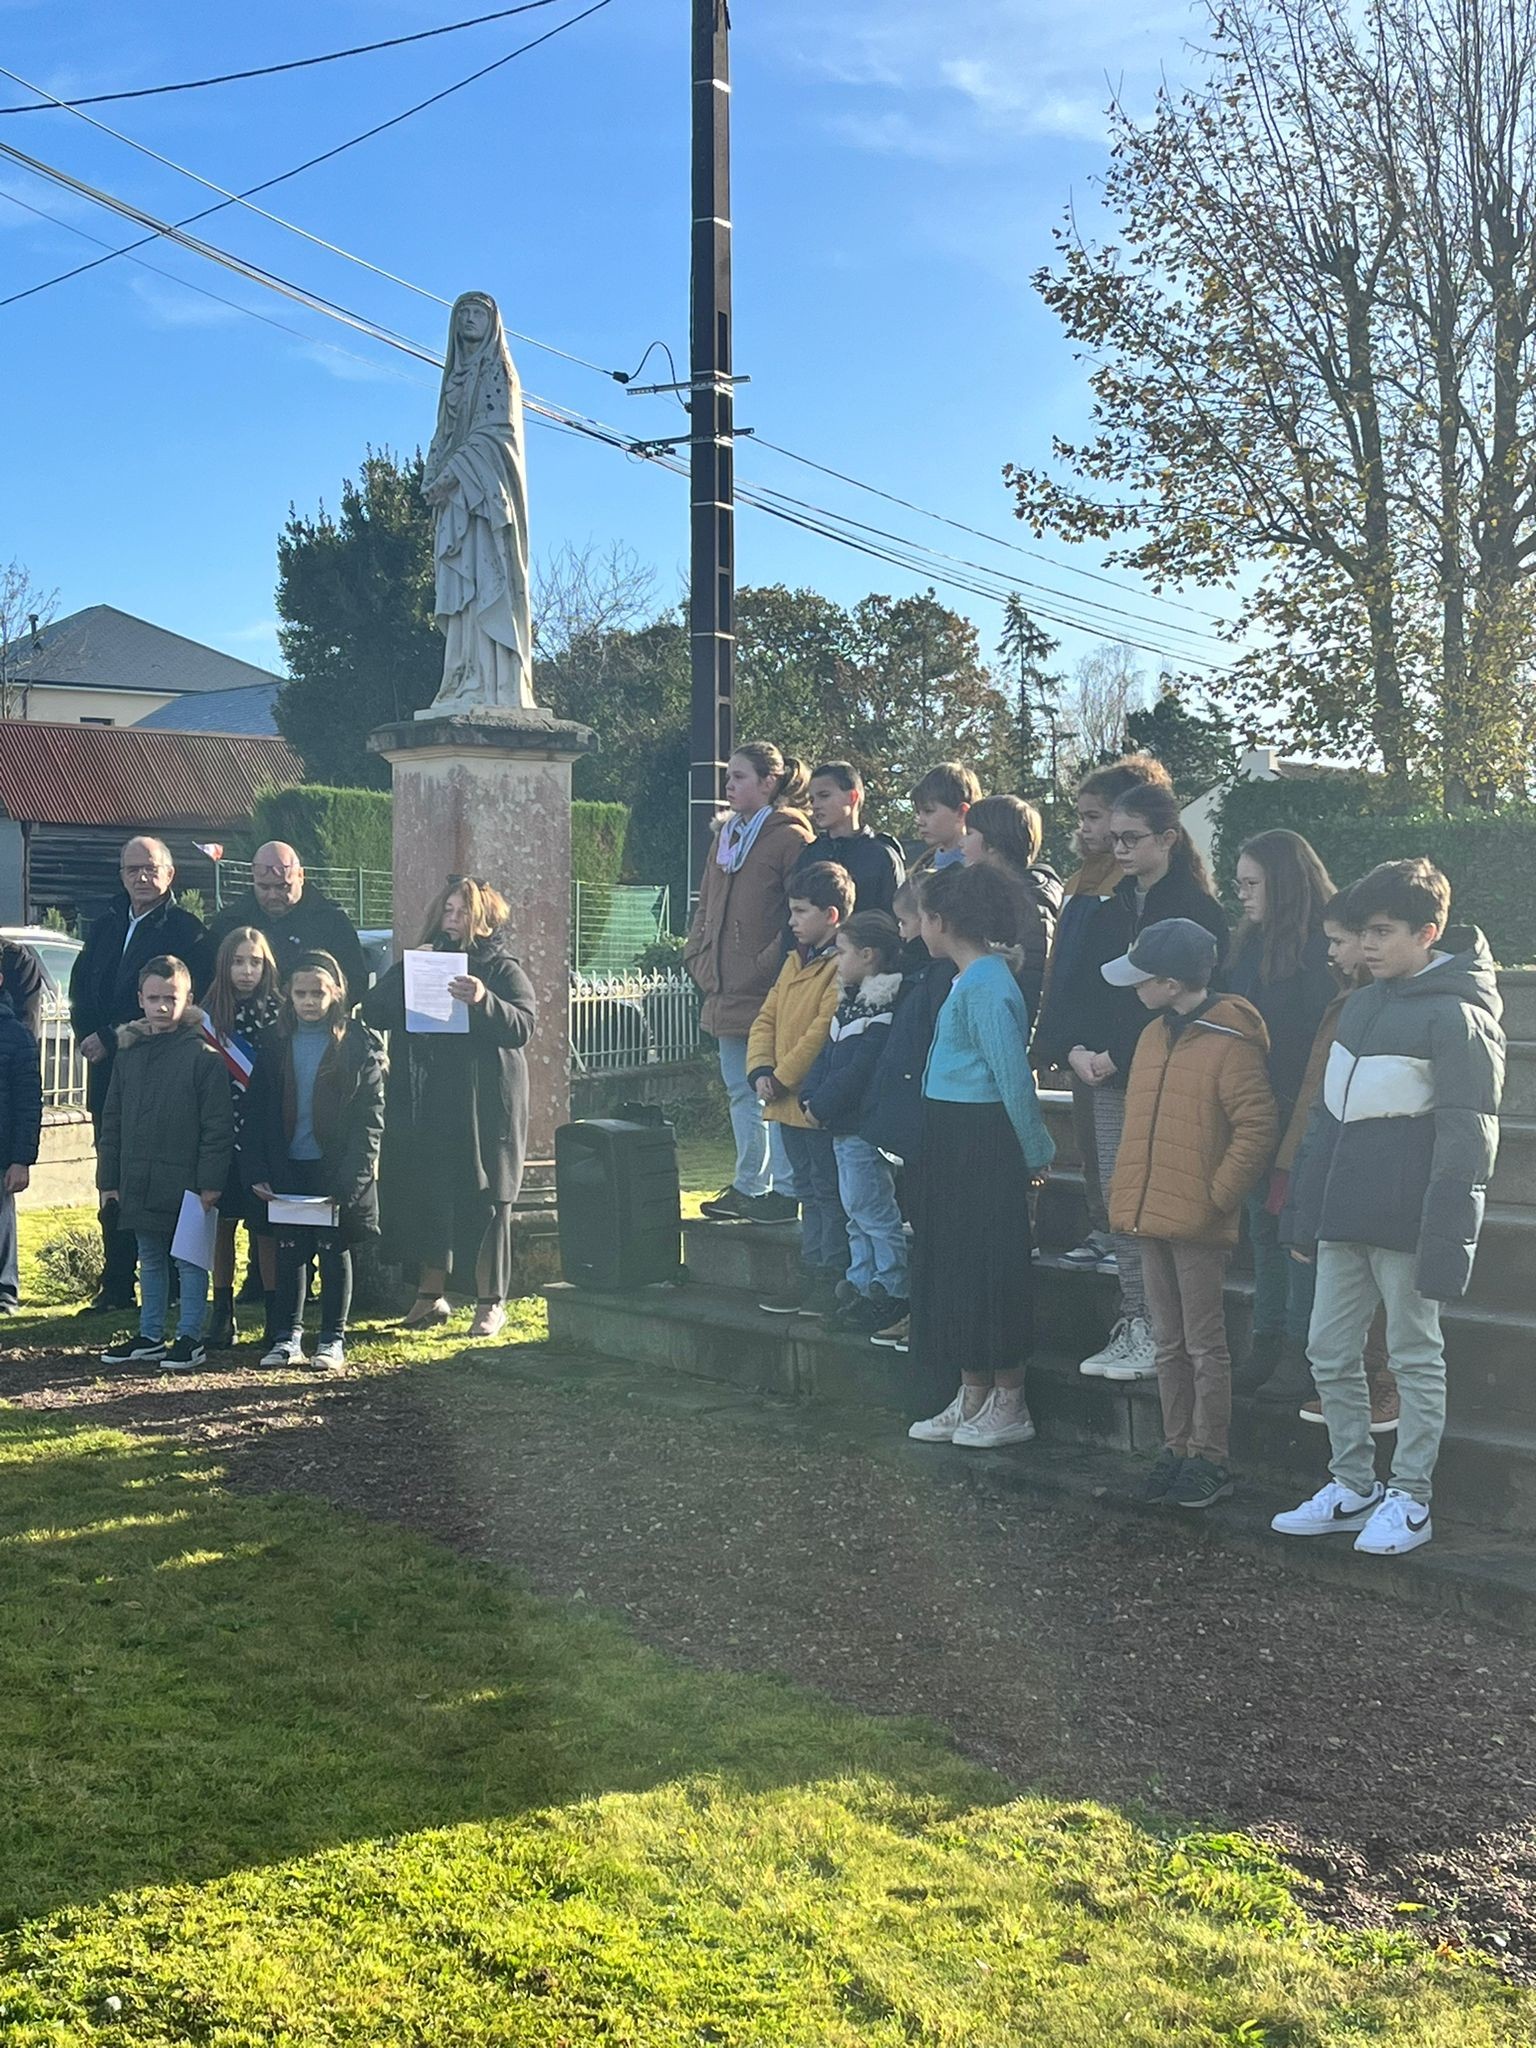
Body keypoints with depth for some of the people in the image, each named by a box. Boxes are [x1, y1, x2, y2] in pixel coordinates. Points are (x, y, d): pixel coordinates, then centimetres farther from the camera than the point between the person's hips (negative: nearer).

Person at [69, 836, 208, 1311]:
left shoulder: (185, 930, -4)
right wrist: (88, 1036, -2)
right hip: (108, 1074, 6)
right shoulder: (105, 927, 17)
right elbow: (80, 988, 17)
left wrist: (110, 1037, -13)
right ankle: (116, 1285, 13)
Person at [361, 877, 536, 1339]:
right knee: (425, 1195, 7)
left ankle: (490, 1302, 8)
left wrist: (484, 1002, -30)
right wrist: (405, 974, -10)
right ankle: (430, 1294, 19)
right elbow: (373, 1014, 4)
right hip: (422, 1106, 4)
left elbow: (522, 1026, -13)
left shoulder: (503, 970, 1)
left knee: (482, 1201, 0)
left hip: (483, 1107, -4)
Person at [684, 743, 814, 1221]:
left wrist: (767, 964, -17)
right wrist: (699, 958, 10)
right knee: (740, 1091, 14)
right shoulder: (727, 834, 16)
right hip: (727, 991, 9)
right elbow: (706, 904, 21)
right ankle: (748, 1186, 22)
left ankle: (785, 1189, 2)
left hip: (768, 991, -9)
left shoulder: (790, 837, -9)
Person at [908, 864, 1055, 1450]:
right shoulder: (969, 980, 11)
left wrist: (1035, 1152, -13)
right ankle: (972, 1398, 22)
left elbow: (1014, 1077, -20)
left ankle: (1009, 1406, 8)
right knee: (953, 1265, 13)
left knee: (989, 1269, -2)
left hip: (983, 1143, -10)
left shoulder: (985, 989, -20)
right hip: (955, 1141, 10)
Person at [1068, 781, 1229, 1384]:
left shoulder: (1197, 910, -6)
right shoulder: (1112, 909, 16)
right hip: (1111, 1080, 7)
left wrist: (1116, 1056, -14)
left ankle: (1162, 1335, 0)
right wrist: (1078, 1049, -1)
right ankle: (1134, 1326, 15)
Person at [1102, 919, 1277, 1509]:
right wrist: (1125, 1191, 12)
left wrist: (1216, 1196, -16)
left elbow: (1257, 1128, -16)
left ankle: (1209, 1459, 9)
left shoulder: (1230, 1044, -14)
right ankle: (1175, 1449, 23)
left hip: (1197, 1221, -8)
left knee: (1204, 1344, 1)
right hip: (1149, 1216, 8)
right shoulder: (1153, 1036, 12)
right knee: (1168, 1343, 14)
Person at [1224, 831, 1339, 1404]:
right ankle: (1267, 1347, 20)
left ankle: (1302, 1352, 4)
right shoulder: (1249, 944, 12)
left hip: (1304, 1116, -8)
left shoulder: (1323, 947, -13)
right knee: (1264, 1228, 12)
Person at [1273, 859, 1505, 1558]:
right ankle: (1352, 1486, 24)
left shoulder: (1455, 1016, -10)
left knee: (1415, 1357, 5)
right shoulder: (1360, 1005, 14)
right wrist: (1304, 1204, 14)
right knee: (1330, 1353, 11)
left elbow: (1465, 1135, -14)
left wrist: (1444, 1236, -19)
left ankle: (1410, 1498, 15)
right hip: (1344, 1213, 8)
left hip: (1405, 1219, -8)